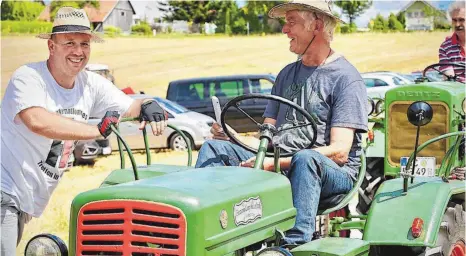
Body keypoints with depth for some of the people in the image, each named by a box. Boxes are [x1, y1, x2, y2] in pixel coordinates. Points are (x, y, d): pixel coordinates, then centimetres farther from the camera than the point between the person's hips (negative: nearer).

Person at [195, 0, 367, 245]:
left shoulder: (346, 78, -3)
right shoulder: (287, 74, 20)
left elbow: (339, 151, -13)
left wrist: (278, 163, -23)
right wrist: (234, 137, -5)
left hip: (332, 174, -6)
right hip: (278, 165, 7)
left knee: (305, 158, -39)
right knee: (213, 148, -10)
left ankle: (294, 244, -53)